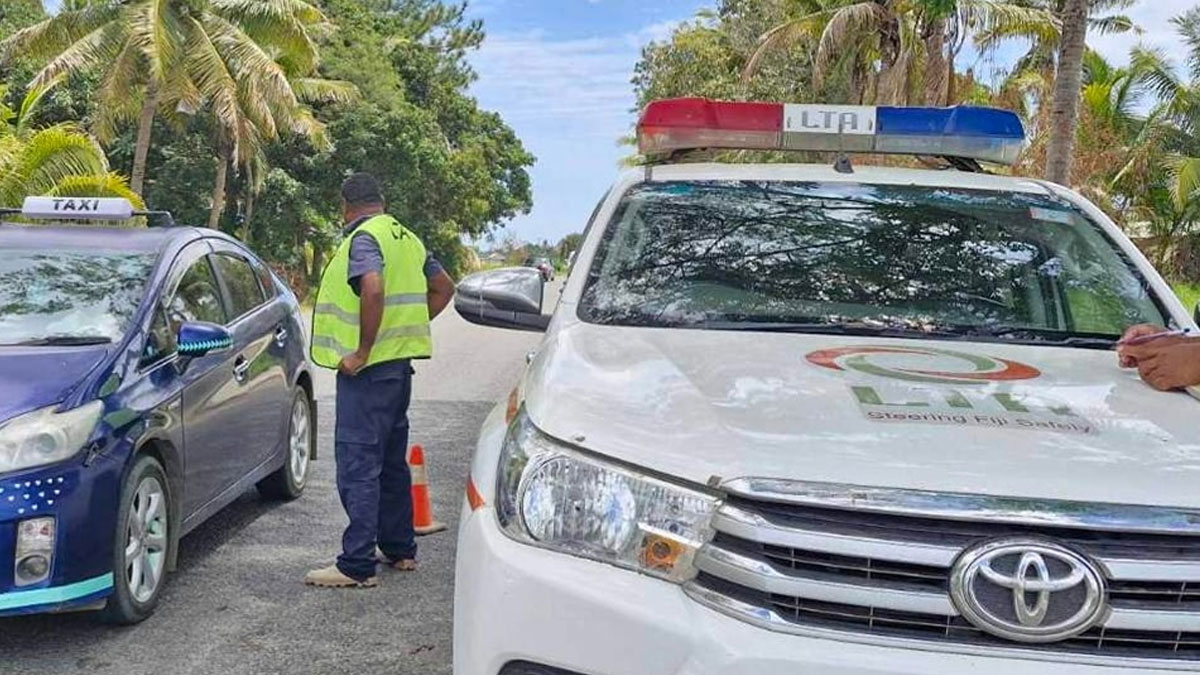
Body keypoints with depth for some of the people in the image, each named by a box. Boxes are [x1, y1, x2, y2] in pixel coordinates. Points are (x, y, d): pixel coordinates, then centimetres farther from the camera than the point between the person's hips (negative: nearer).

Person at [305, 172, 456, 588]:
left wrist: (362, 351, -22)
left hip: (370, 367, -9)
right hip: (401, 362, 9)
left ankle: (356, 565, -5)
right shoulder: (406, 238, 16)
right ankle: (399, 549, 27)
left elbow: (373, 290, -28)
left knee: (358, 464, -7)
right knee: (391, 460, 18)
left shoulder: (364, 238, -11)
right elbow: (443, 287, 22)